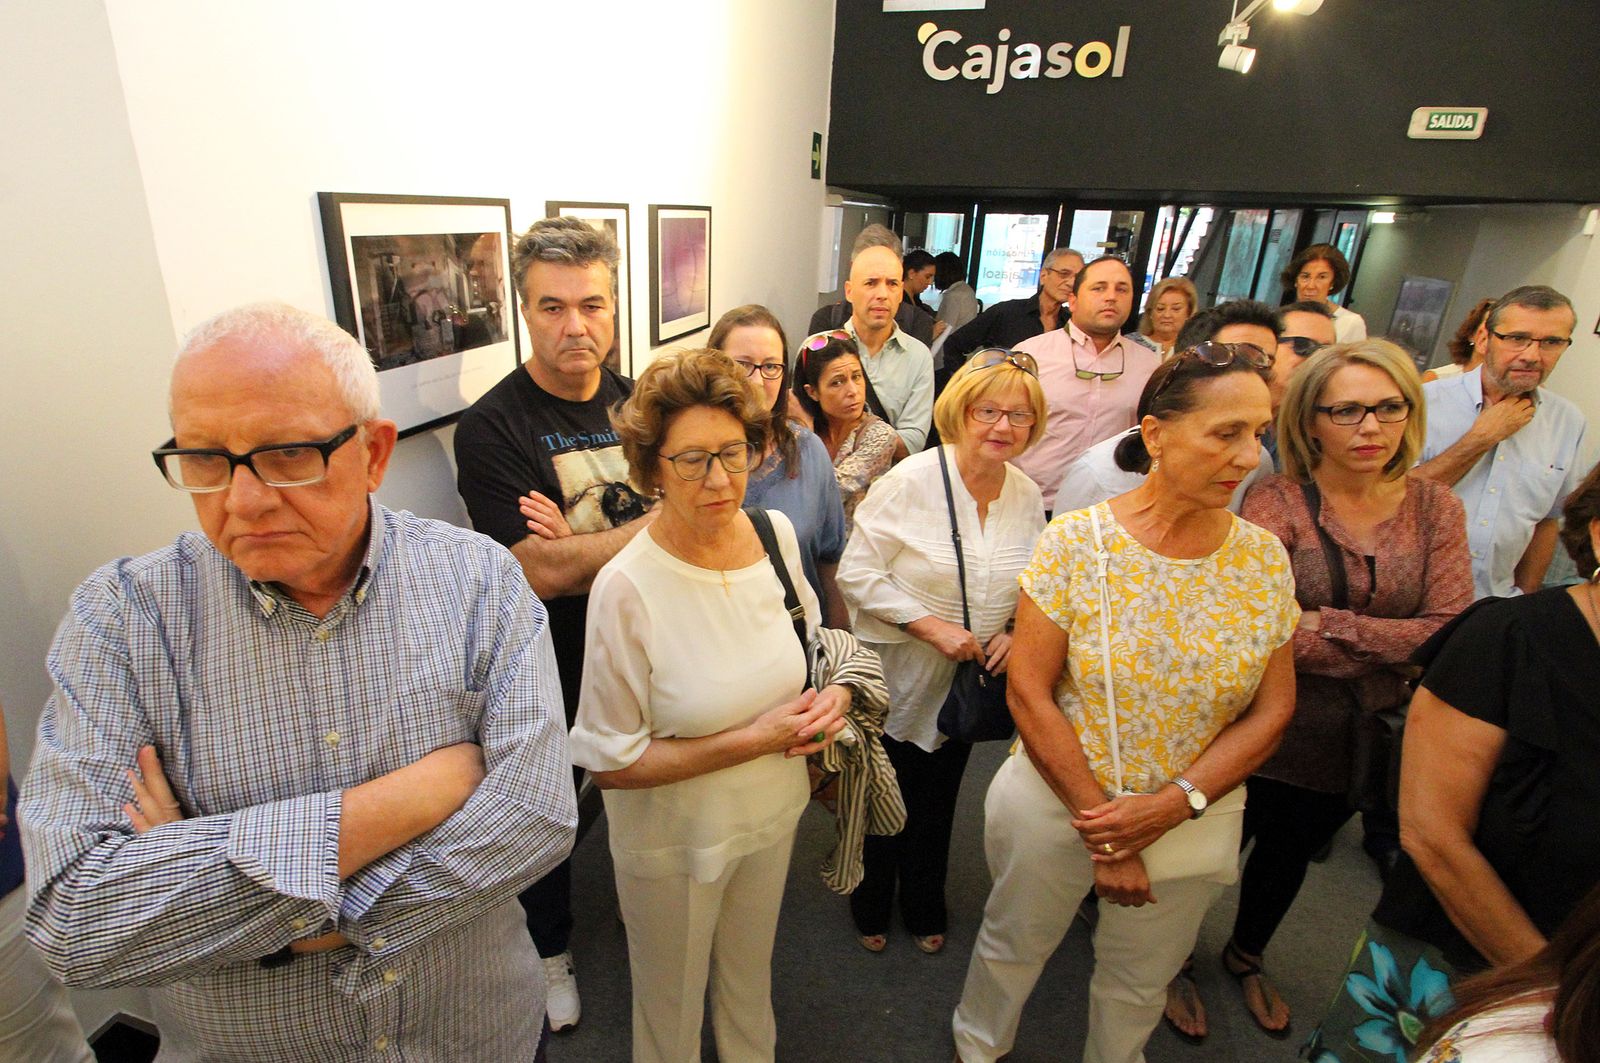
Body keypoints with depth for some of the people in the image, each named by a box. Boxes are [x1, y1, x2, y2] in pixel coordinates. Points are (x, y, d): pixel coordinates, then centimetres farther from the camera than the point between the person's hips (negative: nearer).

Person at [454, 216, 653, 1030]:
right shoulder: (489, 427, -18)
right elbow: (541, 573, -26)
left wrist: (580, 544, -21)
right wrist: (645, 527, -17)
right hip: (549, 673, -3)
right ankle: (550, 949, 49)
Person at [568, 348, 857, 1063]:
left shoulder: (775, 534, -12)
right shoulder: (627, 588, -28)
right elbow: (610, 763, -21)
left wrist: (832, 696, -14)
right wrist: (754, 738, -24)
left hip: (772, 815, 5)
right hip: (674, 841, -4)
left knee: (751, 977, 32)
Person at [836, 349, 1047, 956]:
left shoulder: (1028, 497, -3)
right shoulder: (911, 481, -20)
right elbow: (857, 573, -19)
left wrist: (1015, 632, -9)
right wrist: (931, 626, -24)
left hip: (969, 686, 4)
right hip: (896, 677, -4)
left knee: (937, 805, 23)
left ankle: (924, 910, 49)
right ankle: (871, 908, 45)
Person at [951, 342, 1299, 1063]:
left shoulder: (1264, 557, -7)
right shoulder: (1076, 541, -17)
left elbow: (1271, 711, -3)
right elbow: (1028, 693, -16)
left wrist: (1174, 804, -15)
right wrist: (1101, 825, -14)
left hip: (1193, 821, 3)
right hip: (1053, 801, -2)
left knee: (1140, 985, 24)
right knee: (1013, 946, 21)